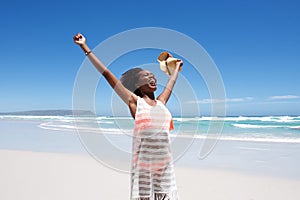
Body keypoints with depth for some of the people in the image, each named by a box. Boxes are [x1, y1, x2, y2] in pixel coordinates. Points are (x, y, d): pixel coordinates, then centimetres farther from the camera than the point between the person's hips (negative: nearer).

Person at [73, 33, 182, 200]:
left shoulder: (161, 102, 13)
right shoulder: (134, 101, 1)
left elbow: (171, 82, 33)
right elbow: (106, 73, 1)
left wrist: (177, 66, 51)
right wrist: (85, 47, 4)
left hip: (166, 166, 5)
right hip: (143, 168, -4)